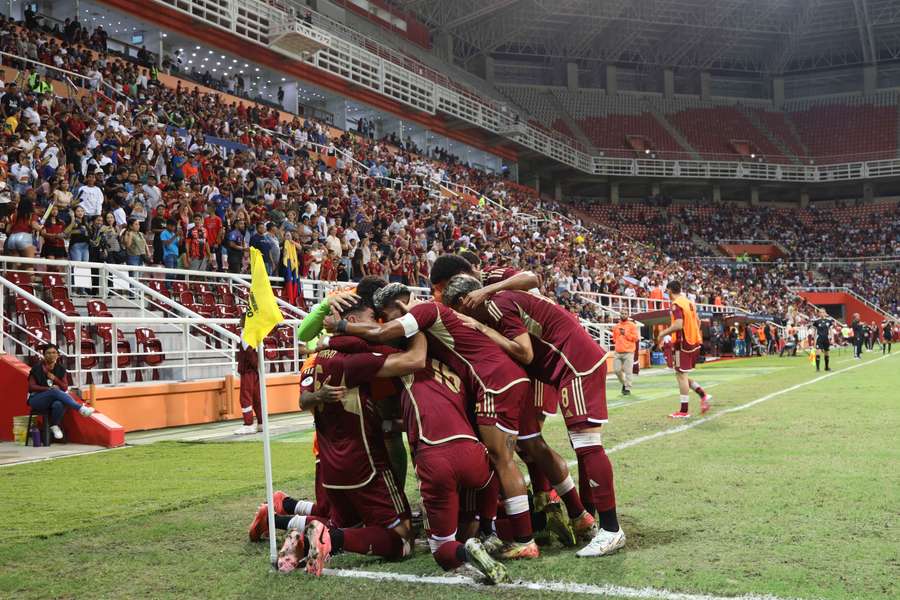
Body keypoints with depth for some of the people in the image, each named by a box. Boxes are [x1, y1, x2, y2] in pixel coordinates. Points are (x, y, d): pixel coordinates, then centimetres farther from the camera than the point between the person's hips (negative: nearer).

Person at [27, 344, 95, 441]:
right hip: (37, 399, -3)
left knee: (58, 404, -36)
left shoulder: (61, 369, 7)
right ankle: (81, 408, -40)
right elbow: (32, 387, -5)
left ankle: (55, 426, -10)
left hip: (55, 398, 3)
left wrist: (55, 379, -13)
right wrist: (49, 388, -17)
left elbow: (65, 388, 4)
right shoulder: (37, 368, -2)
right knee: (55, 392, -35)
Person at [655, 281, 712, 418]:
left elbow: (678, 325, -25)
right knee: (682, 375, 18)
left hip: (683, 343, -8)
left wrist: (663, 333, -14)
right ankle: (703, 395, 6)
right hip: (694, 342, 9)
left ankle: (684, 411, -2)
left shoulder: (676, 304, -14)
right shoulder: (689, 302, 12)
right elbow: (697, 321, 19)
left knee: (681, 375, -3)